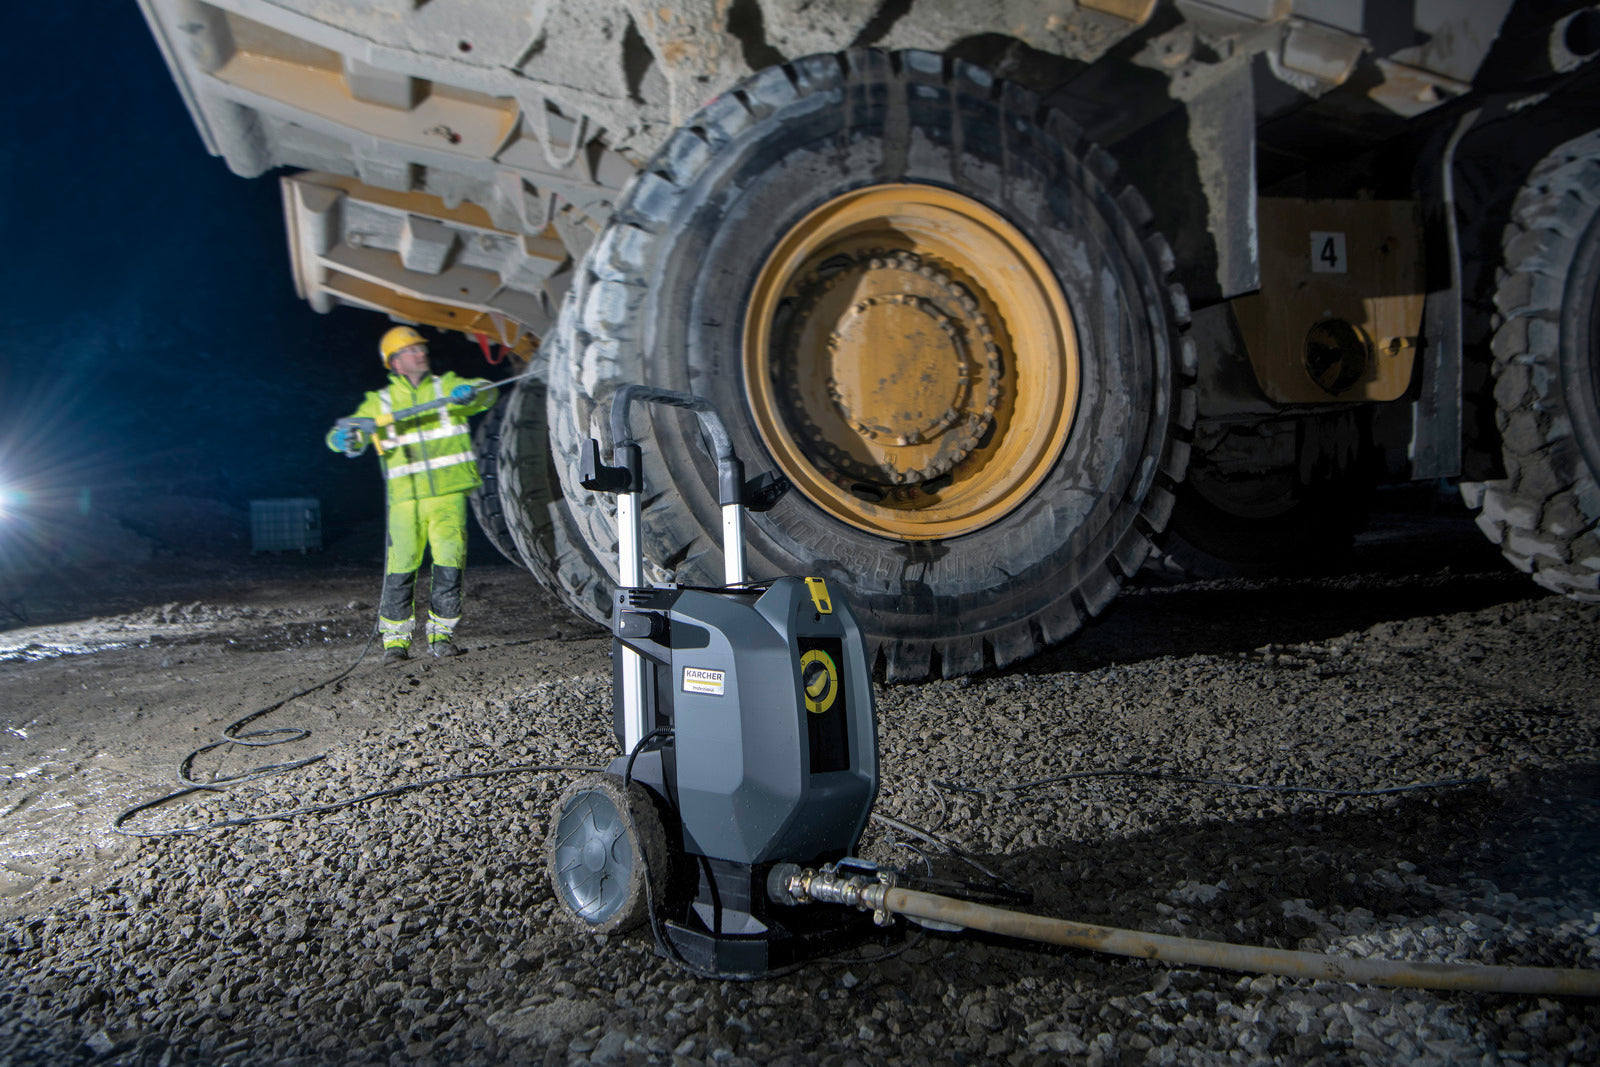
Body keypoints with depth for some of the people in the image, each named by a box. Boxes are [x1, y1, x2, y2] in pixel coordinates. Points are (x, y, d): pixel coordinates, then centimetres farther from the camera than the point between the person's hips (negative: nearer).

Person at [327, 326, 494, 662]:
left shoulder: (446, 387, 12)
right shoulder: (380, 401, 13)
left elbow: (486, 394, -2)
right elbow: (350, 432, 7)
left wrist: (470, 393, -25)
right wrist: (343, 437, -17)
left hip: (448, 494, 0)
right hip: (405, 498, 0)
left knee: (450, 563, -5)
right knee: (401, 567, -4)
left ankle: (441, 633, 10)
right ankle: (396, 638, 10)